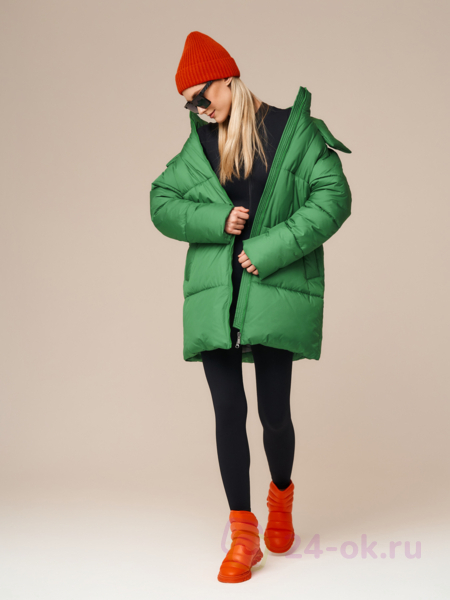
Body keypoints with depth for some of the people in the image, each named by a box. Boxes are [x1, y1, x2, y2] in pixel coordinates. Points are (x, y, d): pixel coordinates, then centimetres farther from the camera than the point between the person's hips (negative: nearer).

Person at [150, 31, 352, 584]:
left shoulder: (293, 131, 2)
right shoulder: (199, 145, 13)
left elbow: (333, 196, -6)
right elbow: (161, 202, 11)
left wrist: (270, 248, -13)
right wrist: (216, 221, -7)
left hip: (275, 291, -3)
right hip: (214, 294, 3)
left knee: (273, 412, -1)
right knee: (228, 412, -1)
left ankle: (281, 497, 31)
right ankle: (243, 534, 10)